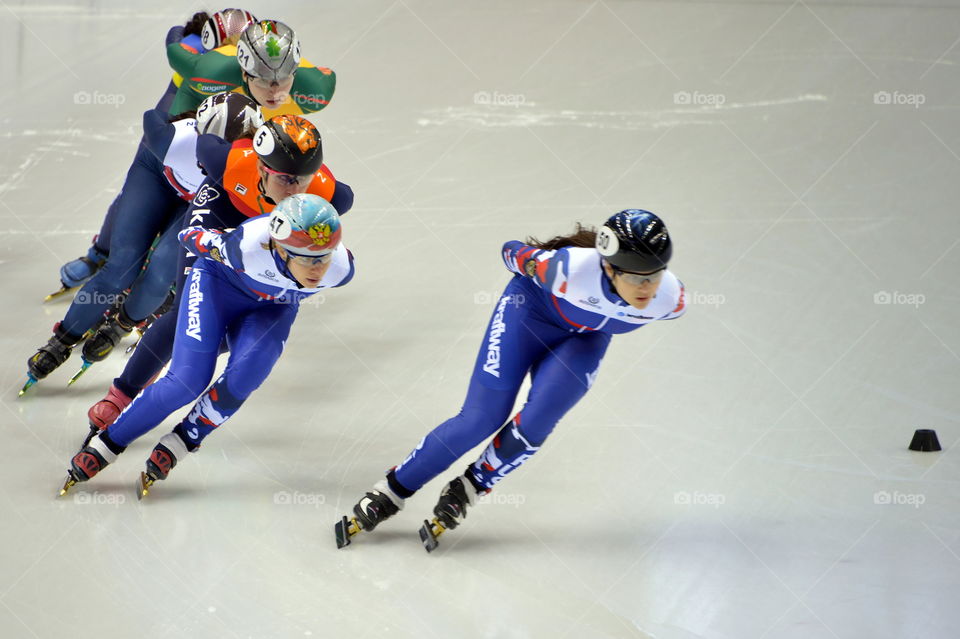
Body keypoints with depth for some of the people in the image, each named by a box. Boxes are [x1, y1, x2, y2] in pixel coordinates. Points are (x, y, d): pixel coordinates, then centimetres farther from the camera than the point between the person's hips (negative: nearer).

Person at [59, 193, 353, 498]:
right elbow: (190, 236, -20)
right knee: (188, 381, -18)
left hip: (271, 307, 3)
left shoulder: (341, 267, -32)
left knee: (244, 374, -26)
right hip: (219, 282, -3)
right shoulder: (248, 247, -42)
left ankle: (182, 441, -4)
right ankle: (106, 444, 2)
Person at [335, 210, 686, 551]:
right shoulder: (571, 270, -41)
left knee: (538, 419, -18)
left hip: (585, 338, 3)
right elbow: (515, 253, -18)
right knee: (480, 419, -7)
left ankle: (466, 490, 5)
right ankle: (390, 491, 8)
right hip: (532, 307, -3)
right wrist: (518, 256, 3)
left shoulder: (670, 299, -30)